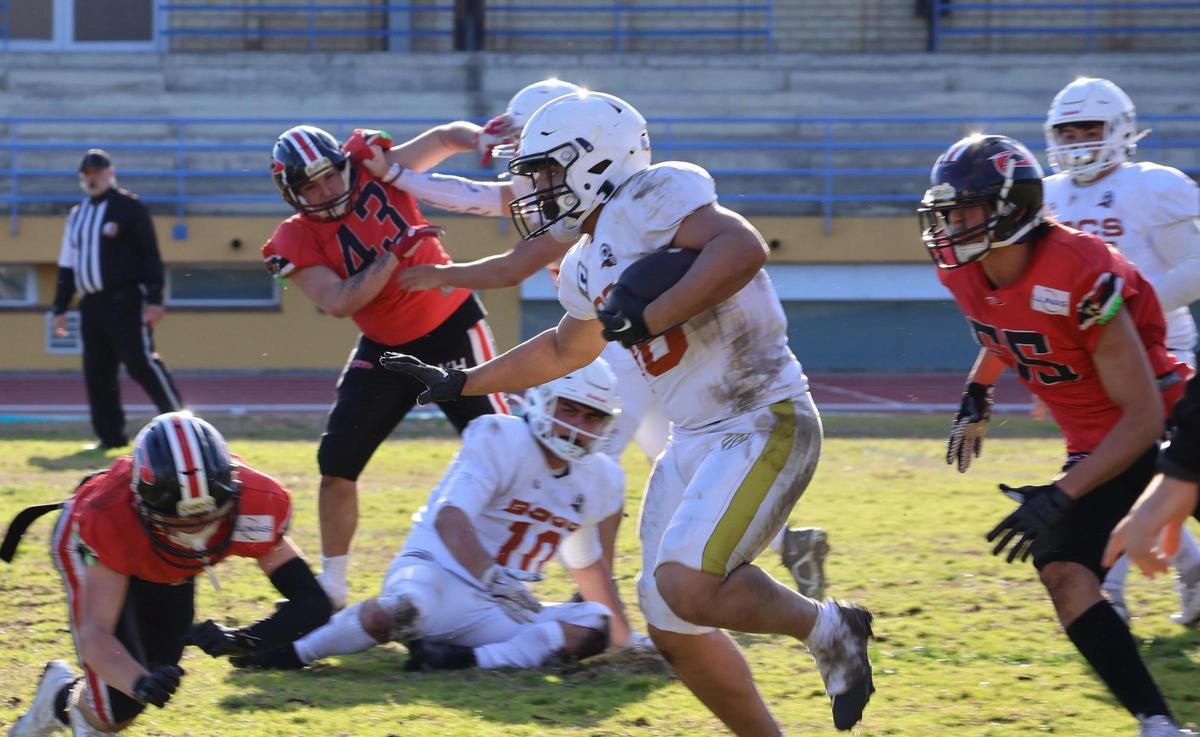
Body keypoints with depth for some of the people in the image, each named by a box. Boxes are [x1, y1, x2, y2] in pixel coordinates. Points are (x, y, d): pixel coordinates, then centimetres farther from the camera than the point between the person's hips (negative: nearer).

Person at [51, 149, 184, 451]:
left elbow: (150, 255, -6)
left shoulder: (129, 207, -1)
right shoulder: (76, 216, 18)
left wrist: (154, 299, -13)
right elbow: (67, 266, 21)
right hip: (91, 303, 7)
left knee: (141, 362, -16)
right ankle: (110, 435, 8)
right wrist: (60, 309, 16)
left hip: (125, 302, -7)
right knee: (97, 372, 3)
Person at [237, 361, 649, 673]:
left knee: (592, 628, -19)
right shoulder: (500, 442, -12)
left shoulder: (596, 481, 10)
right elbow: (450, 519, -27)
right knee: (406, 609, -42)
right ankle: (290, 653, -17)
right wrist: (493, 579, -41)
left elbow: (586, 564, 29)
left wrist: (626, 636, 35)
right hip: (438, 574, -7)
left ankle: (469, 659, -35)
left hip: (498, 607, 7)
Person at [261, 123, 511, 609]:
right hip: (385, 348, 2)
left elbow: (448, 138, -5)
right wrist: (397, 251, -30)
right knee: (336, 466, 2)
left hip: (451, 328, -2)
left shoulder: (373, 169, -11)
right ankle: (330, 590, 17)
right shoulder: (298, 243, -11)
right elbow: (339, 303, -24)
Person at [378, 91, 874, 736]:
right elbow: (566, 350, 34)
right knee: (673, 630, 8)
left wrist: (649, 318, -28)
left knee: (687, 587, -24)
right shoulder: (586, 267, 15)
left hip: (762, 423, -10)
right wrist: (460, 384, 37)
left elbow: (742, 247, -30)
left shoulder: (649, 198, -14)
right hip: (694, 441, 10)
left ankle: (826, 627, -1)